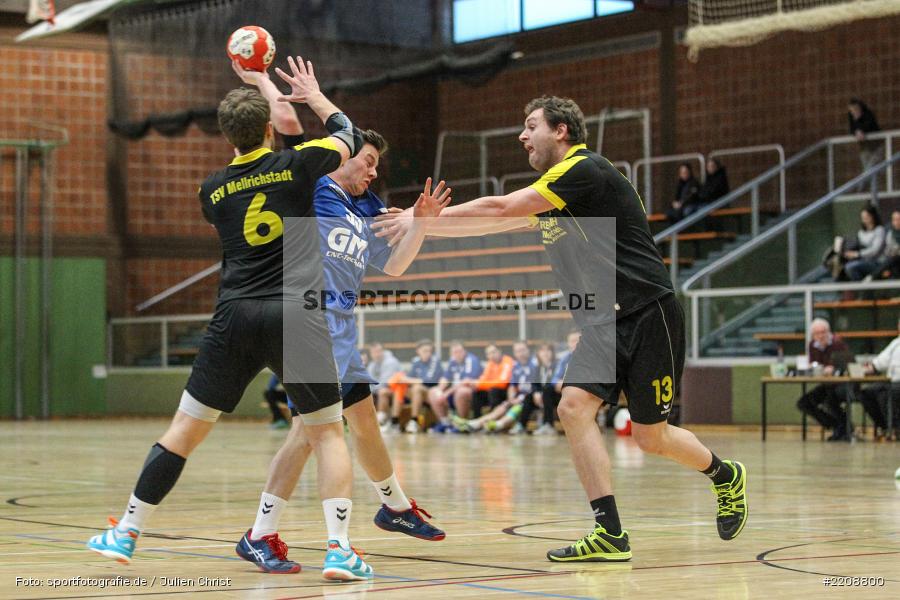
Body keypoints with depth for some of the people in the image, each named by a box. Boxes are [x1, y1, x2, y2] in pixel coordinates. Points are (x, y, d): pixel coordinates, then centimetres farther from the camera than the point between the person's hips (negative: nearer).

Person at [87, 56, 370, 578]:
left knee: (186, 429, 12)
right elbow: (350, 137, 20)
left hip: (235, 319, 2)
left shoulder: (213, 189, 9)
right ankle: (339, 548, -6)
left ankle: (127, 533, 19)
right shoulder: (296, 164, 1)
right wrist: (314, 95, 35)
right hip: (297, 317, -2)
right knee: (329, 434, 9)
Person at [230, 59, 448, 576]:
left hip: (341, 326, 8)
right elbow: (290, 130, -12)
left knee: (365, 420, 20)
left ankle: (396, 505, 39)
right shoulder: (313, 188, -1)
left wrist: (422, 223, 10)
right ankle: (261, 533, -15)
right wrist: (264, 83, -8)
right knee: (312, 426, -18)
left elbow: (392, 266, 21)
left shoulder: (368, 212, 19)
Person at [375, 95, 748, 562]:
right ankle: (610, 535, -13)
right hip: (603, 324, 8)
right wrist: (422, 224, 6)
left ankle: (726, 476, 30)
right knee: (575, 406, -13)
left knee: (651, 438, 0)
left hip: (648, 315, -8)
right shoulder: (553, 190, 14)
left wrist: (423, 219, -17)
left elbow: (498, 209, -20)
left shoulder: (584, 170, -15)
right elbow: (498, 221, 15)